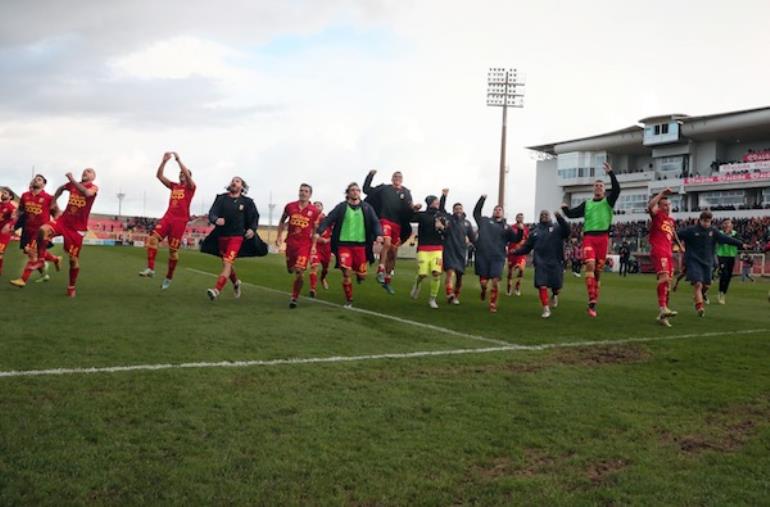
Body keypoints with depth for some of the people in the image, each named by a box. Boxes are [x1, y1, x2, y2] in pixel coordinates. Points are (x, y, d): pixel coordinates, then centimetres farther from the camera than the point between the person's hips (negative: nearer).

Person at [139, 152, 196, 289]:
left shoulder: (191, 187, 5)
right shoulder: (174, 186, 18)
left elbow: (187, 174, -14)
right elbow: (159, 176, 11)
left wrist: (178, 160, -15)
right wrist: (164, 161, -1)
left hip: (180, 220, -4)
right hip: (168, 217, 4)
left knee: (173, 250, 0)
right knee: (153, 237, -18)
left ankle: (169, 277, 14)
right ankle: (150, 269, -18)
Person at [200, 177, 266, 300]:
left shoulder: (247, 202, 2)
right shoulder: (221, 198, 5)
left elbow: (254, 217, 10)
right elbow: (212, 213, -4)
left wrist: (253, 229, -9)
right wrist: (216, 220, -27)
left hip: (236, 236, -4)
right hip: (221, 235, 4)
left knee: (227, 263, -18)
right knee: (226, 263, 16)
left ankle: (217, 290, -25)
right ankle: (236, 283, 43)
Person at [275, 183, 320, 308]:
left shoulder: (314, 211, -3)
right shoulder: (290, 206, 1)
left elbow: (315, 230, 3)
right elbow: (282, 221, 15)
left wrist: (314, 245, -5)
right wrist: (278, 236, 8)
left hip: (305, 244, -3)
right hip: (291, 242, 3)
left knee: (299, 272, -12)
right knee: (290, 269, 14)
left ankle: (294, 298, 1)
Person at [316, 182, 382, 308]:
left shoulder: (367, 207, 7)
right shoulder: (341, 207, 2)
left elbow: (375, 222, 2)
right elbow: (328, 220, -3)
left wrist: (379, 234, -17)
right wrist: (319, 232, -18)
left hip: (361, 244, 1)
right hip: (344, 244, -1)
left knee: (362, 275, 2)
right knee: (346, 273, -7)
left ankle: (358, 272, 41)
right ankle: (349, 301, 9)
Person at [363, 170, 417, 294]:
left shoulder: (406, 193, 13)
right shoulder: (384, 188, 8)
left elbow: (408, 210, 7)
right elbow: (366, 189, 13)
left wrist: (414, 208, -14)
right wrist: (371, 175, 4)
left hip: (398, 224, 4)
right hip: (385, 220, -4)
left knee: (393, 253, 9)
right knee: (387, 242, -31)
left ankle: (387, 280, 21)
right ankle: (381, 271, -20)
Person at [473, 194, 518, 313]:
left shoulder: (506, 227, 12)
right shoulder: (485, 221, 12)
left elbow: (516, 239, 7)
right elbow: (476, 212, 17)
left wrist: (520, 231, -13)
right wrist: (482, 199, 12)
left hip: (498, 258, 0)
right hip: (483, 256, 0)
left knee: (495, 282, -8)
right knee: (483, 282, 1)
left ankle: (493, 305, 6)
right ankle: (483, 290, 38)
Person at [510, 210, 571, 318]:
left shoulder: (557, 228, 5)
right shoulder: (535, 231, 13)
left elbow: (567, 232, -15)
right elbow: (526, 247, 11)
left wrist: (560, 218, -26)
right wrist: (516, 252, -5)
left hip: (555, 262, -1)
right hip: (540, 263, 1)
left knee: (556, 285, 3)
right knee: (542, 286, -8)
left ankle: (555, 295, 40)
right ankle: (546, 309, 0)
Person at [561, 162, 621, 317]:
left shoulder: (608, 201, 12)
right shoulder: (586, 204, 17)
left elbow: (617, 189, -4)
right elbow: (572, 214, 13)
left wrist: (611, 173, -11)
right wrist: (565, 209, -7)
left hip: (603, 238, 0)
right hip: (589, 237, 0)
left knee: (598, 270, 4)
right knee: (590, 265, -20)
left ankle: (594, 301, 12)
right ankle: (592, 301, -24)